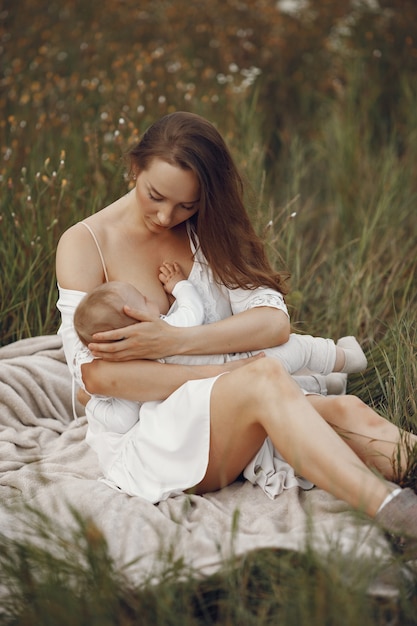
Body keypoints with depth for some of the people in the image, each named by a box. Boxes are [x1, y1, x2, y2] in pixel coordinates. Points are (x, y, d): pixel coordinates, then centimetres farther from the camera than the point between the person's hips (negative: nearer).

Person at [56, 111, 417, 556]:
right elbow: (95, 373, -15)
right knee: (263, 378, -34)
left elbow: (273, 322, -7)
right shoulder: (85, 243, -3)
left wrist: (172, 340, -22)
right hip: (145, 440, -4)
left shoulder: (207, 231, 8)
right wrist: (231, 380, -20)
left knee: (347, 411, -26)